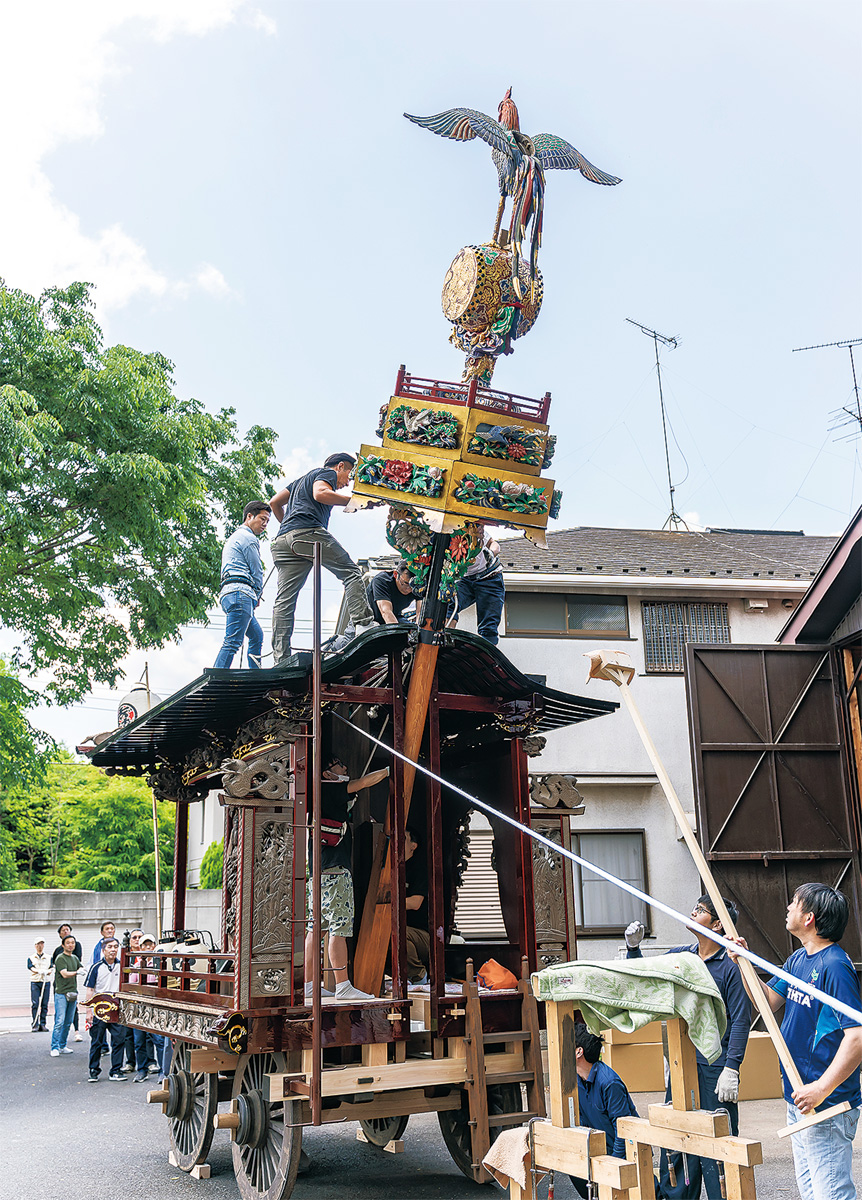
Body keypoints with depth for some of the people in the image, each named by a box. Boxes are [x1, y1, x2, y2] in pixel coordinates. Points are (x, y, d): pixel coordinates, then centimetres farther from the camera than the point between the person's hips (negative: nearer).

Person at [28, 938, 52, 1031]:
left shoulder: (49, 958, 15)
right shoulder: (31, 958, 11)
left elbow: (52, 968, 1)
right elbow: (30, 967, -6)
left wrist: (47, 971, -22)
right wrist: (39, 971, -26)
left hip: (46, 982, 1)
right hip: (35, 982, -1)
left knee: (44, 1004, 0)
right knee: (35, 1004, -9)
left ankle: (43, 1024, 6)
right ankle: (35, 1025, -7)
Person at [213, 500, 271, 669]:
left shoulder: (234, 537, 31)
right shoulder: (248, 538, -1)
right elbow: (257, 571, -2)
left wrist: (254, 597, 21)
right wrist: (258, 594, 14)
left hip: (229, 594, 11)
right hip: (240, 593, -11)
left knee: (256, 635, 18)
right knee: (232, 641, -18)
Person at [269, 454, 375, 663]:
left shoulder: (302, 480, 37)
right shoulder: (328, 473, 12)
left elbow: (274, 502, 34)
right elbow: (320, 493, -10)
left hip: (283, 539, 8)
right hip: (308, 531, -8)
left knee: (284, 600, -1)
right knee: (351, 571, -1)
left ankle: (280, 659, -8)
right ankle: (362, 624, -18)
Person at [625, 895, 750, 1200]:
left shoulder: (731, 964, -9)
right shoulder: (678, 956, 8)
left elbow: (740, 1021, -11)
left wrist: (731, 1069, -16)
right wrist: (634, 948, 3)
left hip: (715, 1068, -6)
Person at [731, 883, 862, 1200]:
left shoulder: (835, 966, -20)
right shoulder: (798, 959, 9)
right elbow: (770, 1001, 18)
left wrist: (822, 1088, -29)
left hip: (827, 1108, -10)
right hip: (798, 1102, 10)